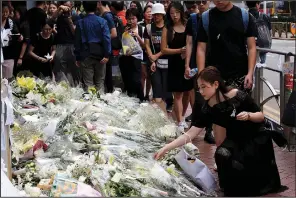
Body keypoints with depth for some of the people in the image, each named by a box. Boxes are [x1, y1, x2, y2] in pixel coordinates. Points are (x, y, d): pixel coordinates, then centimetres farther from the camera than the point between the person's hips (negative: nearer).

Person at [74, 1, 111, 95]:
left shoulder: (80, 23, 2)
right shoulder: (102, 21, -2)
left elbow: (77, 41, 2)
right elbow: (107, 38, -11)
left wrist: (77, 57, 6)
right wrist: (107, 54, -12)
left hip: (86, 56, 0)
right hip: (100, 55, 0)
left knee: (88, 83, 4)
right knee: (100, 82, 9)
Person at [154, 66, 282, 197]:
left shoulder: (237, 96, -24)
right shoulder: (207, 110, -13)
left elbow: (261, 117, -13)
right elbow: (191, 134, -15)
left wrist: (248, 115, -35)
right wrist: (166, 148, -22)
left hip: (257, 137, -4)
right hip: (235, 138, 4)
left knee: (239, 163, -25)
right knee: (221, 155, -25)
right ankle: (232, 190, 1)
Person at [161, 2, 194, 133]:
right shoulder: (167, 29, 2)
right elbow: (164, 49, -2)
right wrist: (179, 50, -14)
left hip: (189, 64, 1)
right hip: (175, 65, -1)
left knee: (190, 92, 5)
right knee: (178, 95, 0)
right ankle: (180, 122, 2)